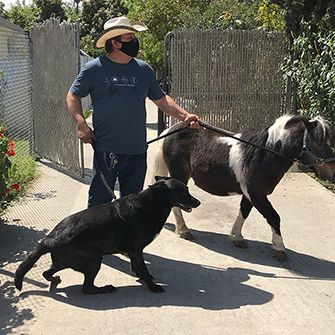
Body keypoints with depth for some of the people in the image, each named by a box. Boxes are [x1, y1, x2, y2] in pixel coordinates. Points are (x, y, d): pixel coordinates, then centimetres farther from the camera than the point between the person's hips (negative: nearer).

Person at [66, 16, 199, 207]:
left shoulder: (144, 70, 10)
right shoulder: (94, 69, -2)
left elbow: (161, 99, 15)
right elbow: (73, 96, 5)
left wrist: (184, 115, 2)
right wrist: (81, 123, -9)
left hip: (138, 149, 4)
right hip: (106, 149, -4)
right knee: (100, 201, 0)